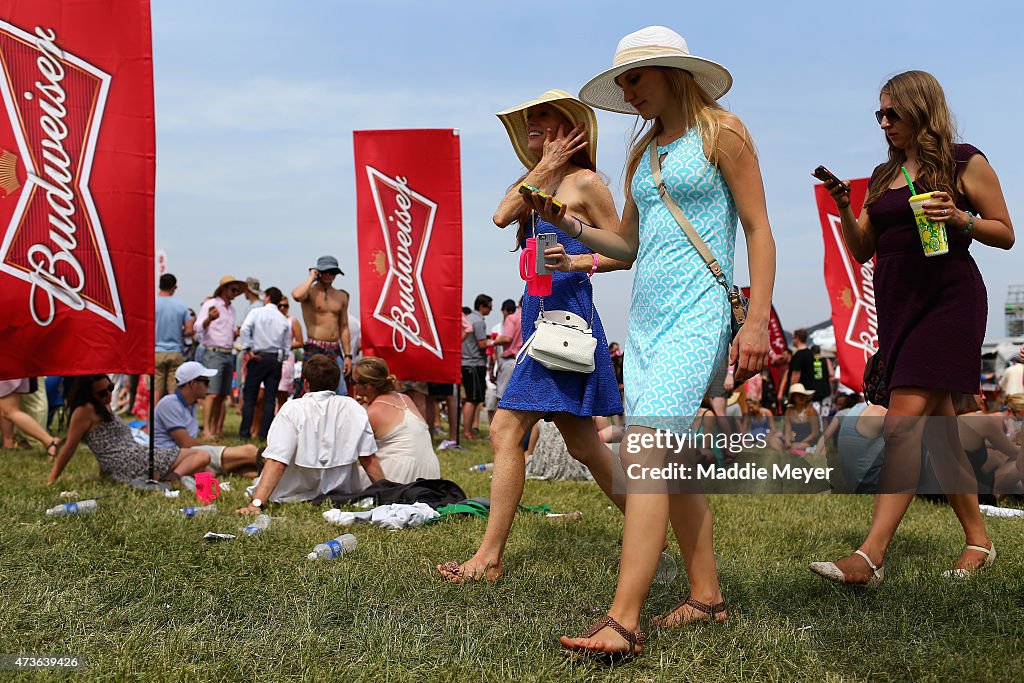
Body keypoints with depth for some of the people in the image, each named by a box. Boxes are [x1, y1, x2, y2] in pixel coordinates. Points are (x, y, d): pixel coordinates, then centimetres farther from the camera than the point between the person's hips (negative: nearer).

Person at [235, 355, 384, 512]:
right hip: (340, 491, 1)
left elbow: (276, 463, -23)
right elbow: (368, 459, -4)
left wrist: (255, 504, -27)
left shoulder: (292, 409, -15)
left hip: (295, 494, -1)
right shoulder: (352, 407, -6)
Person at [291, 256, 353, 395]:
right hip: (314, 351, -5)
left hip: (335, 351, 5)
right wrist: (311, 278, -10)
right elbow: (296, 295, -27)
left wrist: (348, 355, 10)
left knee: (341, 394, 0)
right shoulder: (310, 291, -1)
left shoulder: (342, 296, 15)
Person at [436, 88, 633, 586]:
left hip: (564, 315, -9)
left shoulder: (585, 182, -3)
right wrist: (545, 166, -1)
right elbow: (502, 216, -1)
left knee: (506, 431, -12)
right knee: (581, 444, 11)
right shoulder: (538, 183, 19)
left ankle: (489, 558, -7)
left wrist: (575, 261, -19)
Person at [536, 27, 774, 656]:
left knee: (646, 456, -18)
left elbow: (760, 230, -5)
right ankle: (707, 597, 18)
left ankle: (623, 622, -21)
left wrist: (757, 322, -15)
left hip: (696, 314, -8)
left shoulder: (722, 132, 0)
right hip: (646, 316, 8)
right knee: (671, 461, 7)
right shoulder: (644, 152, 19)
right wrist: (568, 223, 6)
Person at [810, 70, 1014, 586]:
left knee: (904, 421, -18)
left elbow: (1005, 233, 1)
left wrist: (960, 218, -16)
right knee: (937, 426, 10)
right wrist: (844, 209, -1)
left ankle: (870, 557, -23)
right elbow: (862, 250, 16)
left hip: (948, 301, -7)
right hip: (896, 305, 7)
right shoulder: (884, 175, 17)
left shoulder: (964, 162, 0)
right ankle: (978, 539, 22)